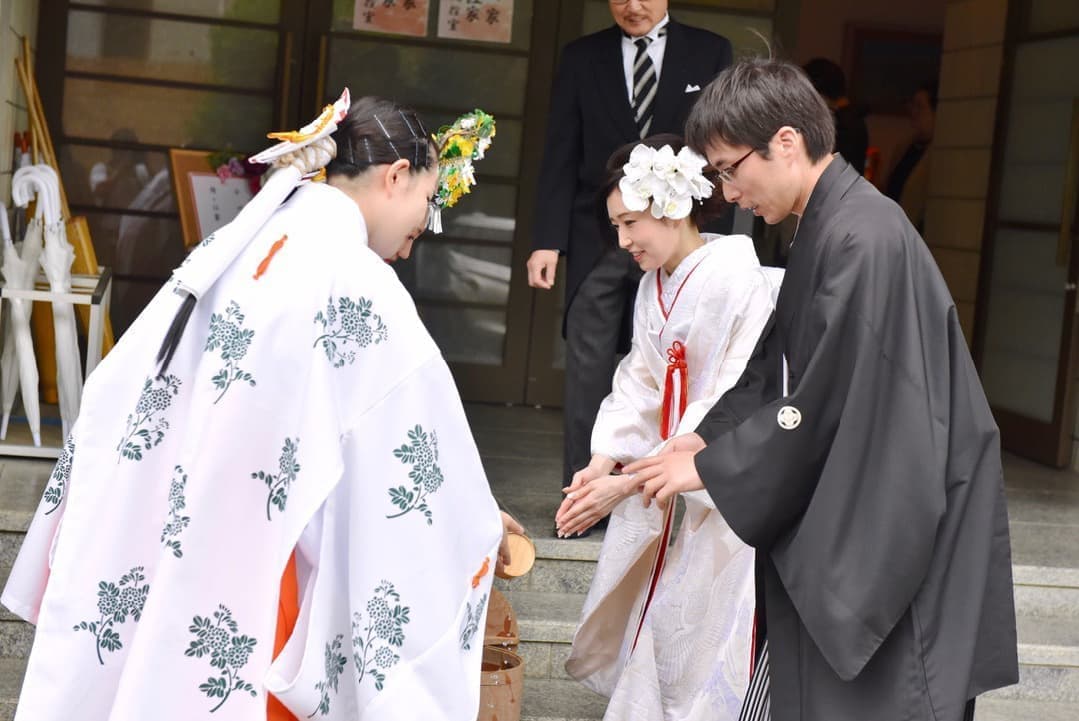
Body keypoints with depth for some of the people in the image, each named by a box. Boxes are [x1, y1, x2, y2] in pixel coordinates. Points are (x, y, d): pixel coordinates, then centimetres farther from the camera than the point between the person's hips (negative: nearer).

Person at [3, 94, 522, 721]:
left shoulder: (232, 251, 8)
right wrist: (480, 527, 7)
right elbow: (417, 458, -10)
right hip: (248, 581, -8)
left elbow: (118, 397, 11)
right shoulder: (356, 281, -15)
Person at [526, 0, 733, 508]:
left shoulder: (710, 53, 5)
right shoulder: (581, 57, 7)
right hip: (597, 242, 1)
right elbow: (561, 156, 4)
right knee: (588, 375, 0)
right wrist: (547, 239, -5)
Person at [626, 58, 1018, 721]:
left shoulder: (863, 239, -22)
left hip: (888, 532, -9)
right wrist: (706, 439, 8)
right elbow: (778, 367, 17)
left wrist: (709, 471, -10)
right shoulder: (826, 227, 8)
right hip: (840, 513, 9)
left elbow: (821, 400, -21)